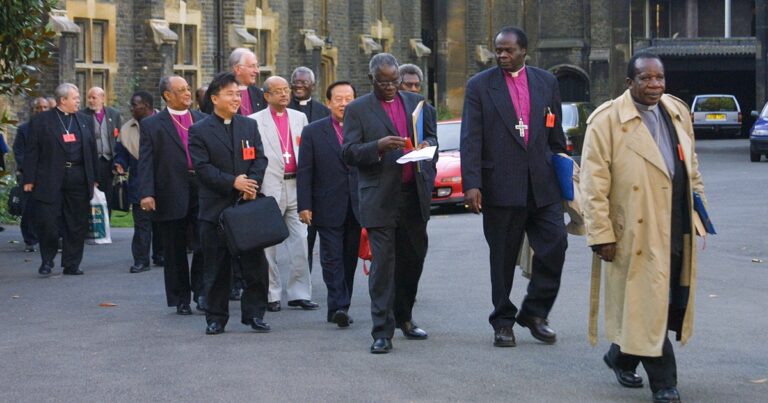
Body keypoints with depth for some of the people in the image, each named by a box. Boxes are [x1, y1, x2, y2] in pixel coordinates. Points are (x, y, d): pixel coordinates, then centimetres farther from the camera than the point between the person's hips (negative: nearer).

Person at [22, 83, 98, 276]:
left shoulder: (84, 121, 14)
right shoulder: (41, 121, 1)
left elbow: (92, 150, 16)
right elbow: (31, 151, -1)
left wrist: (94, 178, 10)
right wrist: (29, 179, -7)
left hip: (78, 179, 4)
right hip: (50, 179, -4)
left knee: (77, 224, 5)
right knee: (46, 222, -5)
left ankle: (71, 264, 15)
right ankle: (47, 262, 13)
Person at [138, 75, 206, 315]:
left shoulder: (203, 120, 12)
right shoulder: (152, 125, 3)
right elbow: (146, 162, -3)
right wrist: (146, 193, -15)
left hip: (202, 190, 2)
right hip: (171, 195, -2)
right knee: (175, 252, 6)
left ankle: (201, 292, 12)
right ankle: (180, 299, 15)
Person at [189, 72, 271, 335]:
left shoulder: (249, 126, 12)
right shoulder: (199, 131, 0)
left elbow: (260, 159, 6)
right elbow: (202, 167, -9)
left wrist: (251, 185, -12)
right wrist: (233, 182, -19)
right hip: (216, 207, -3)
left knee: (255, 263, 2)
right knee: (217, 267, 3)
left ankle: (254, 314, 11)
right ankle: (216, 317, 12)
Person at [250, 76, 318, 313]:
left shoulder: (300, 118, 13)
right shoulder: (255, 121, 0)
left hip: (296, 186, 4)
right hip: (269, 189, -4)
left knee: (300, 242, 2)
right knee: (268, 245, 2)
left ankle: (299, 293, 9)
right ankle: (271, 295, 9)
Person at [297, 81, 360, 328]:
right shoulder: (313, 132, 2)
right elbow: (304, 172, 0)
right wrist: (304, 206, -7)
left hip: (357, 207, 2)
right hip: (329, 207, -2)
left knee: (349, 258, 8)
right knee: (332, 258, -7)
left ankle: (341, 307, 16)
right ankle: (339, 306, -11)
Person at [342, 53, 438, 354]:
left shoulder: (415, 102, 13)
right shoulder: (357, 110, 1)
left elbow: (433, 139, 20)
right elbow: (348, 153, -5)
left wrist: (427, 146, -4)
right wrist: (379, 146, -21)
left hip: (414, 196, 5)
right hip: (380, 200, -4)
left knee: (413, 259, 12)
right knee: (383, 263, -9)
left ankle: (403, 317, 31)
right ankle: (382, 332, -8)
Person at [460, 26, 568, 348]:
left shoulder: (546, 82, 9)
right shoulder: (480, 86, 1)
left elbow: (555, 134, 15)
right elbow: (471, 140, -5)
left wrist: (562, 172, 13)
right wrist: (471, 184, -13)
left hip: (542, 184, 2)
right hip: (500, 185, -2)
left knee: (555, 245, -6)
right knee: (503, 258, 5)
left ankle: (534, 312, 11)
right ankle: (503, 321, 17)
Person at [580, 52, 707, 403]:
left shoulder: (678, 112, 12)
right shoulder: (607, 121, -8)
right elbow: (594, 184, -10)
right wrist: (601, 234, -13)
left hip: (677, 230, 7)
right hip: (637, 233, -6)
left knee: (673, 301, 12)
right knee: (647, 305, -2)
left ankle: (622, 357, 32)